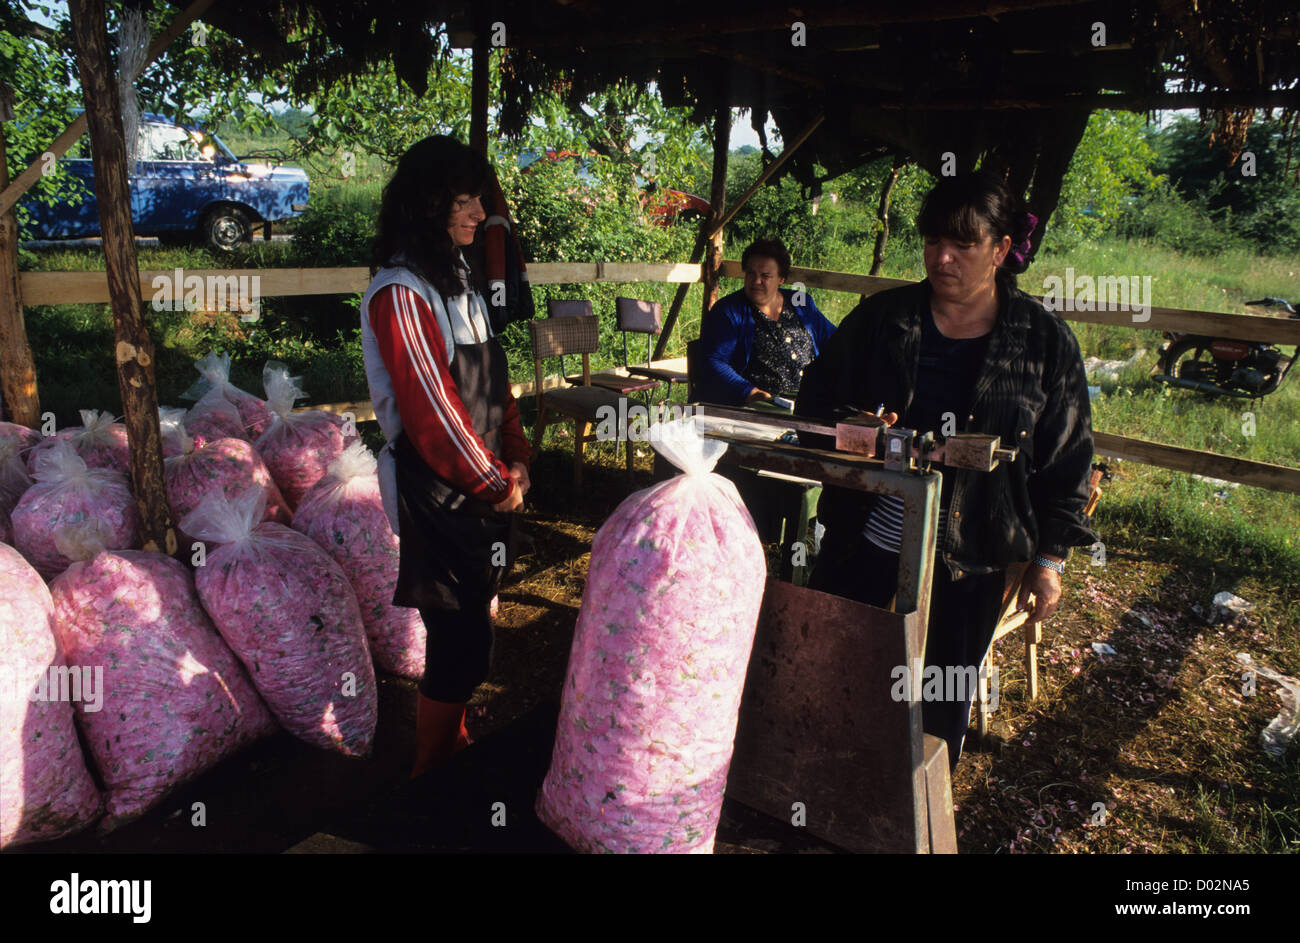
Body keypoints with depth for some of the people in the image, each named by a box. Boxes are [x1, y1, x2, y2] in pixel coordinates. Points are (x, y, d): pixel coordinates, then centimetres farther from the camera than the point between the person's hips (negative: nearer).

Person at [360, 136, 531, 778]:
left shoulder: (461, 279, 12)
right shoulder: (400, 293, -16)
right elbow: (430, 408, -19)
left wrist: (515, 460, 4)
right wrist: (494, 483, -10)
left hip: (483, 482, 9)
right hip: (435, 491, -9)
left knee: (466, 626, 19)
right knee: (462, 642, -3)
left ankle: (454, 748, 38)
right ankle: (431, 781, 16)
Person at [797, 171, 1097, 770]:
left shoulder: (1045, 341, -3)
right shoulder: (882, 318, 0)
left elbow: (1067, 457, 2)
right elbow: (814, 401, 7)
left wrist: (1050, 558, 1)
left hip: (970, 555, -1)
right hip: (865, 536, 2)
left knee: (945, 698, 13)